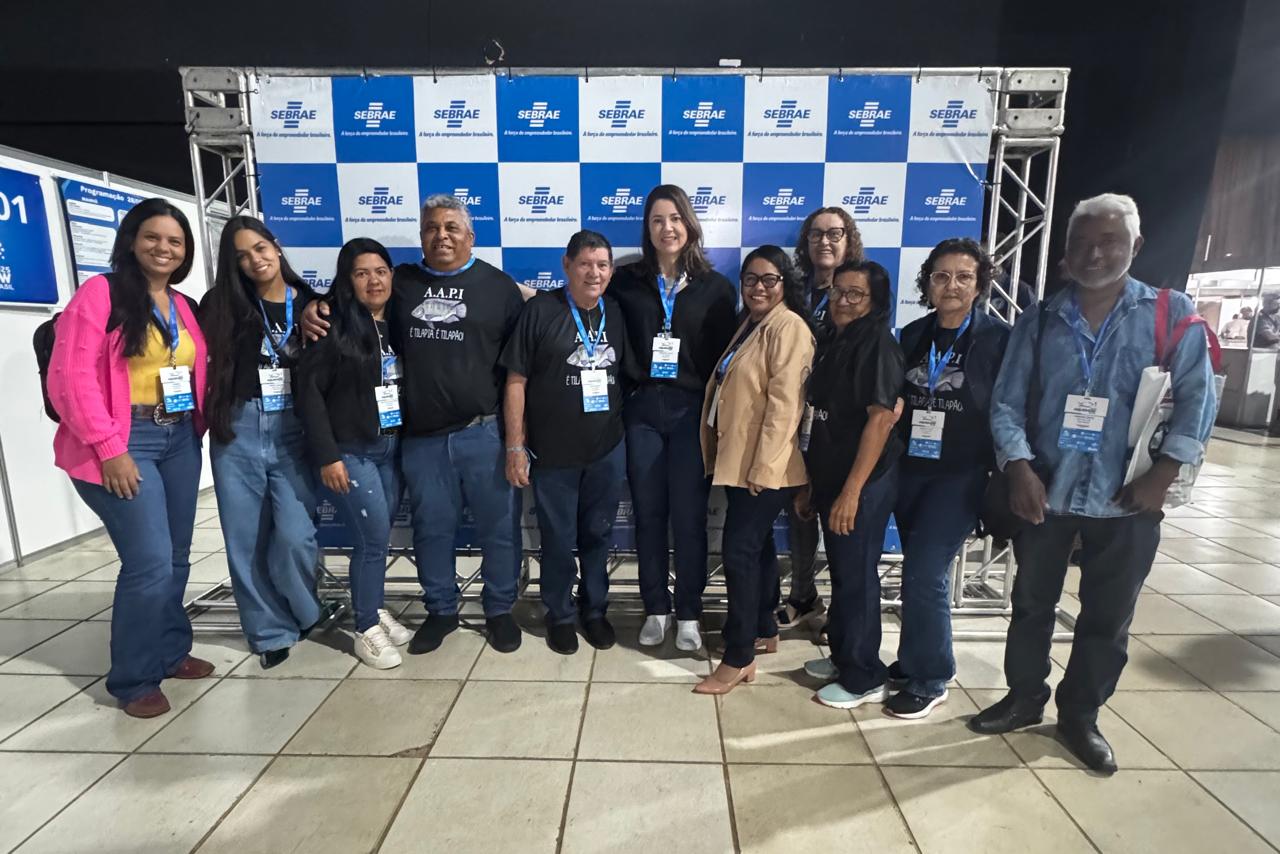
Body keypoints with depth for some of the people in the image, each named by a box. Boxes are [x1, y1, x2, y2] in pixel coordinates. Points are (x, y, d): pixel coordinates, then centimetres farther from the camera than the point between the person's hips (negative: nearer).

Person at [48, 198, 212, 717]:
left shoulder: (183, 307, 14)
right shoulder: (100, 293, -6)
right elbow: (71, 378, -13)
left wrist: (197, 428, 6)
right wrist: (109, 448, -17)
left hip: (179, 441, 7)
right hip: (123, 444, -6)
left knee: (176, 557, 13)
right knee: (150, 562, -8)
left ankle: (170, 651, 30)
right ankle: (134, 679, 10)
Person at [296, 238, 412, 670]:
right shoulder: (334, 327, -9)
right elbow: (309, 391, -11)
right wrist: (327, 457, -14)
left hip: (392, 448, 5)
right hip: (351, 452, -5)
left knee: (378, 538, 13)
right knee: (373, 539, -3)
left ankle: (375, 609, 33)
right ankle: (366, 629, 15)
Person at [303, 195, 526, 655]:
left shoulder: (499, 286, 3)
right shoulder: (400, 282, 10)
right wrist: (314, 312, 0)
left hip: (485, 432, -2)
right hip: (421, 437, 3)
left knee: (498, 527, 7)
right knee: (432, 528, 14)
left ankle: (499, 610, 27)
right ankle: (440, 610, 33)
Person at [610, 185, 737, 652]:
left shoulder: (715, 287, 4)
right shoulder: (626, 280, 5)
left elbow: (726, 355, 2)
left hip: (692, 411, -1)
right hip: (642, 410, 1)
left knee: (689, 516, 4)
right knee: (648, 513, 8)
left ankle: (689, 613, 21)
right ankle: (656, 609, 25)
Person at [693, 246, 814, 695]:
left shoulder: (789, 327, -13)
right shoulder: (750, 324, 16)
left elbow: (783, 403, -20)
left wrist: (763, 467, -22)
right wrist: (730, 457, 14)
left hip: (763, 465, -9)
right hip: (739, 459, 9)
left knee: (739, 553, -7)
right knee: (757, 546, 17)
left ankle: (739, 658, 6)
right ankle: (764, 631, 33)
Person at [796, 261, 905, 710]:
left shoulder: (878, 345, -12)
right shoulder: (831, 343, 11)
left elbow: (881, 420, -19)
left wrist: (852, 490, -22)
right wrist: (810, 481, 13)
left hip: (865, 482, -7)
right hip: (831, 477, 8)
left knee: (857, 576, 2)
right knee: (841, 572, 17)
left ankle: (864, 678, 19)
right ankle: (843, 657, 34)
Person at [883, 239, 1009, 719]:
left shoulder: (999, 340, -4)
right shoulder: (913, 335, 7)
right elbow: (894, 403, 9)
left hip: (960, 478, -4)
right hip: (909, 472, 4)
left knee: (924, 574, -8)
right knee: (922, 573, 14)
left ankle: (928, 681, 11)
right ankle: (915, 661, 31)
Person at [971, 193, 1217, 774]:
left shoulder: (1171, 313, 0)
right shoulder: (1039, 321, 3)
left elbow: (1197, 395, -5)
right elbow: (1006, 401, -1)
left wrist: (1163, 473, -14)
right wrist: (1019, 468, -13)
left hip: (1127, 499, -1)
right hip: (1045, 491, 1)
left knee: (1108, 617, 11)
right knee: (1031, 603, 14)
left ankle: (1080, 716, 31)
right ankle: (1024, 697, 33)